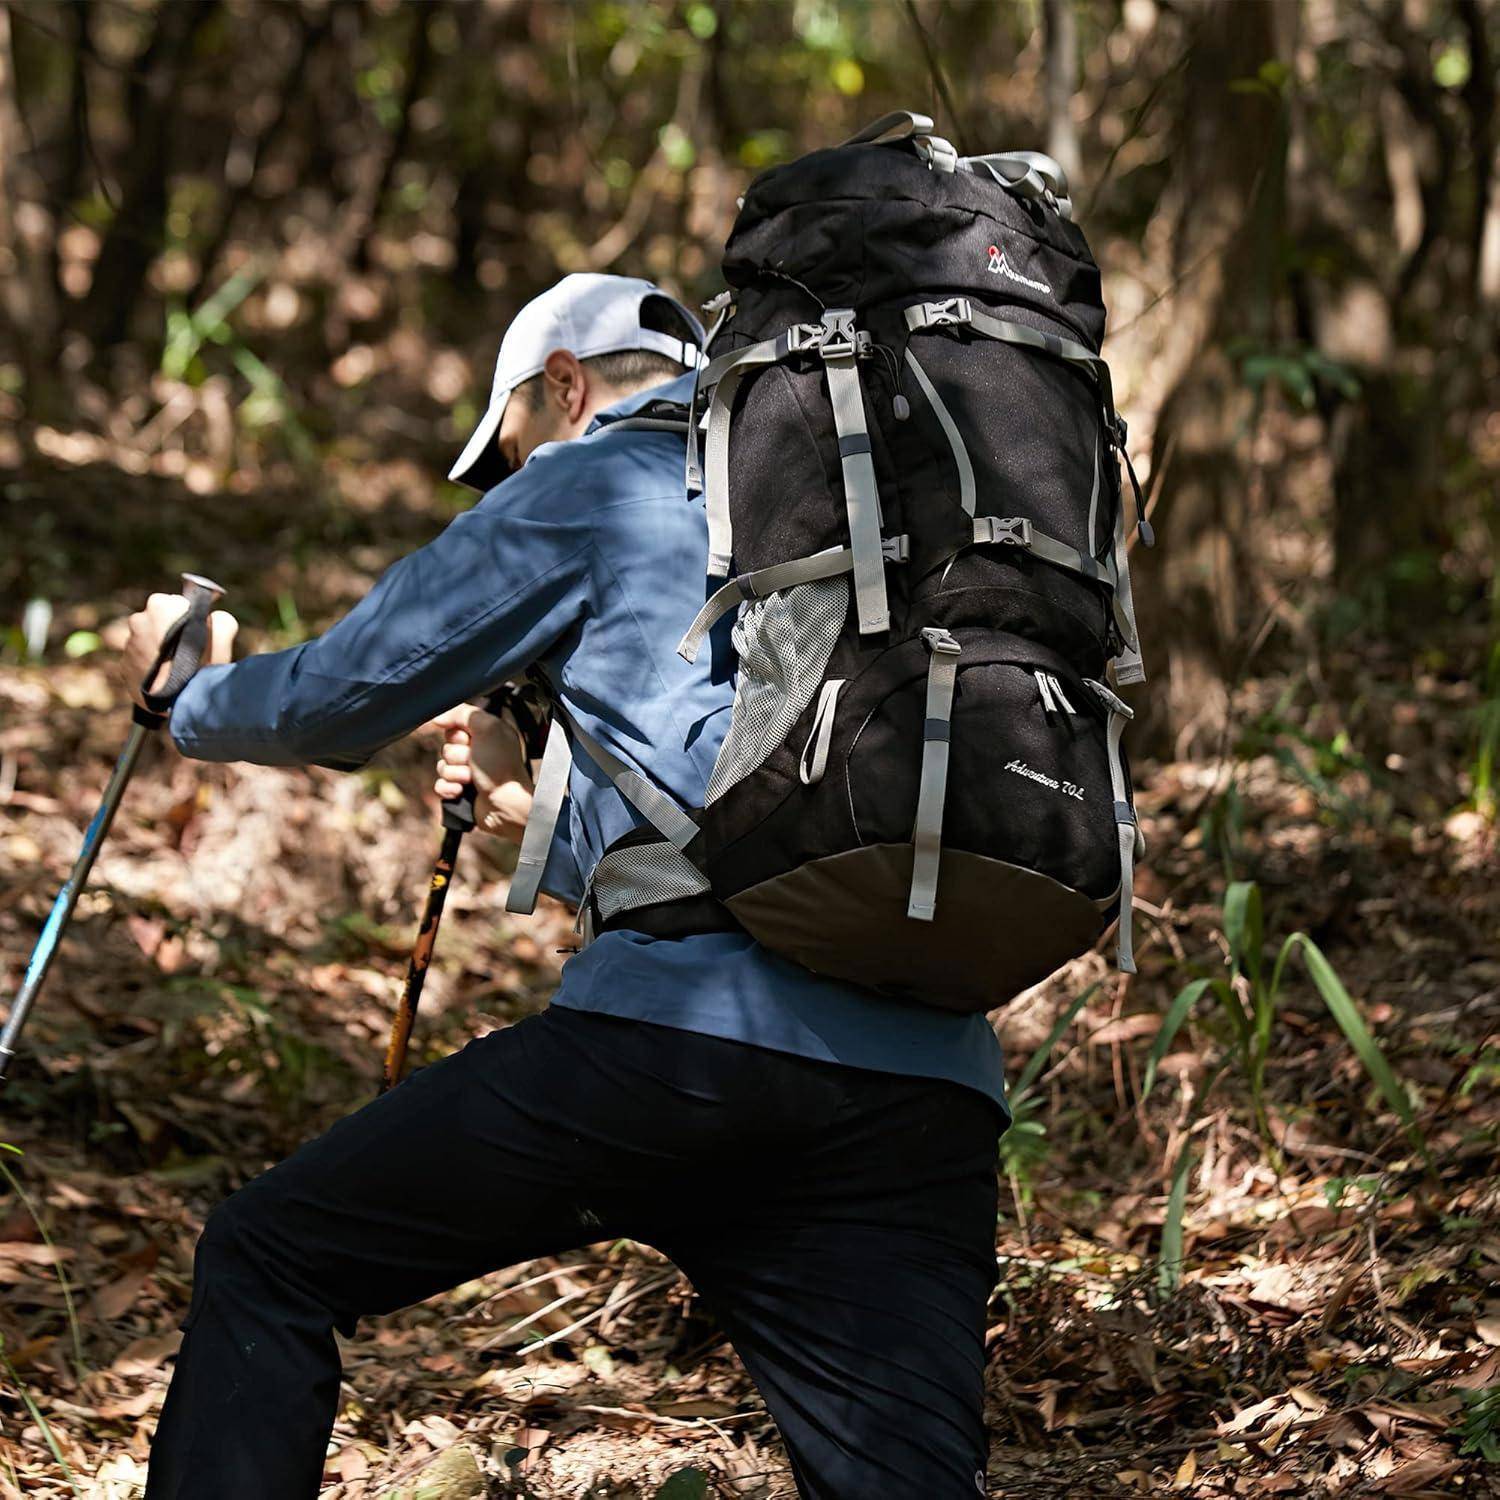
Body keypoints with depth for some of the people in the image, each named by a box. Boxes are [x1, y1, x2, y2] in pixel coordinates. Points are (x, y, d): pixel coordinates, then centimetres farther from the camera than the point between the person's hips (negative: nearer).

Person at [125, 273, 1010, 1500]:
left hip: (681, 1035, -6)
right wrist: (546, 808, 49)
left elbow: (338, 702, 19)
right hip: (926, 1091, 6)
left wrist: (188, 689, 39)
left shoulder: (594, 482, 12)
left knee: (265, 1263, 10)